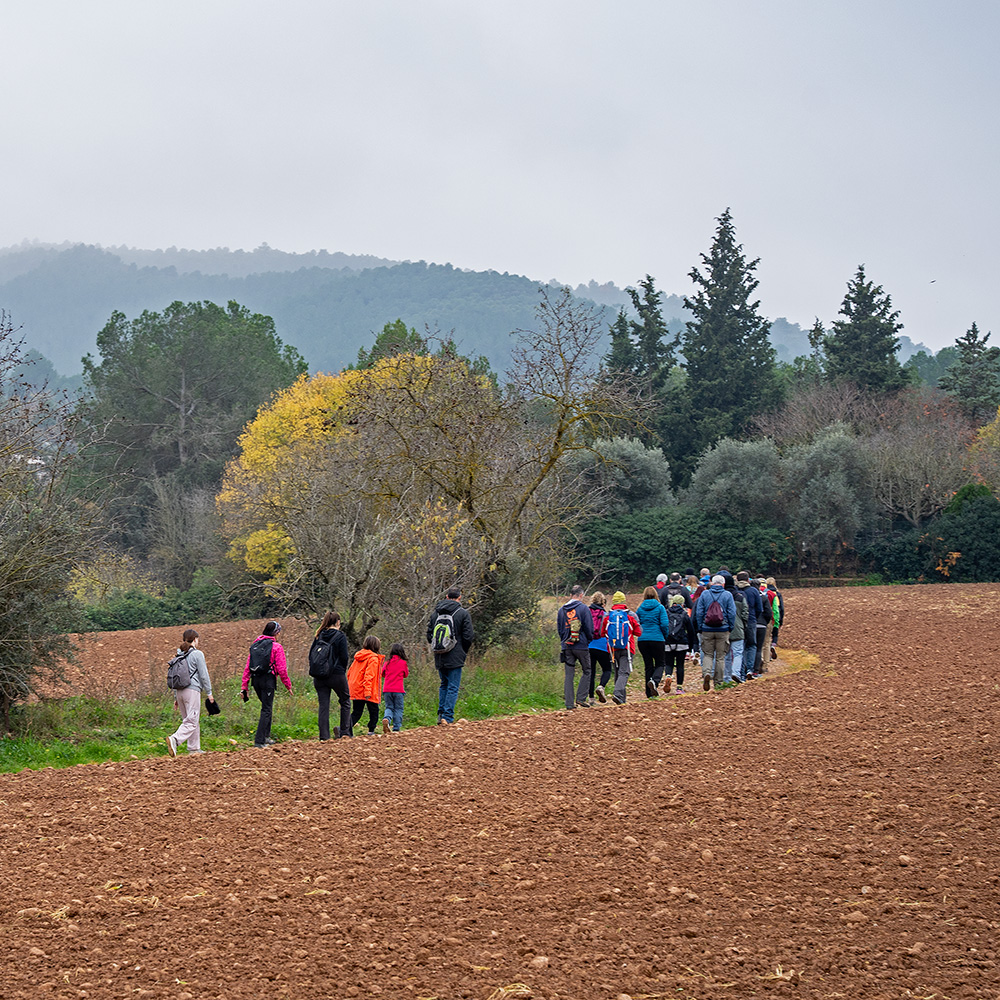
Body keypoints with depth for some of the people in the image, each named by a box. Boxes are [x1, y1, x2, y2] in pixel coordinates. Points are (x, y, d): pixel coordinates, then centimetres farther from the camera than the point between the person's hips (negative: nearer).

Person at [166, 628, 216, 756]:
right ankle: (175, 739, -30)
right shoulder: (197, 654, -5)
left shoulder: (179, 656, 14)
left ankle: (194, 748, 16)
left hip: (180, 691, 7)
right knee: (192, 721, -10)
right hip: (192, 690, -7)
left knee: (189, 720, 15)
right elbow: (203, 675, -6)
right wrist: (209, 692, 2)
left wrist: (176, 697, 21)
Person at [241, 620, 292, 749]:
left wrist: (244, 686, 11)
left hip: (256, 680, 6)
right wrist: (288, 685, 4)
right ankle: (259, 741, -6)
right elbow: (282, 669, -8)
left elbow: (247, 667, 8)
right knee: (266, 710, 0)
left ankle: (265, 736, 28)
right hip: (268, 680, -6)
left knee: (267, 707, 24)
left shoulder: (254, 645, 10)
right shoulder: (276, 647, -7)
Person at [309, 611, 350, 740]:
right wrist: (342, 670, 6)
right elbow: (344, 657, -11)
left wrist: (315, 671, 12)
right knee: (345, 702, 15)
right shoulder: (340, 636, -6)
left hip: (319, 677, 4)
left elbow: (311, 655, 7)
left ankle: (324, 735, -1)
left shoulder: (319, 636, 7)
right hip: (337, 675, -4)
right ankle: (345, 731, 11)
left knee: (323, 705, 4)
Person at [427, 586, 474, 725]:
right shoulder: (463, 614, -7)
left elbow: (429, 636, 11)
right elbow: (468, 637, -8)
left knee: (444, 685, 19)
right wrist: (464, 651, 9)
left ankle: (441, 715, 14)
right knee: (453, 687, -1)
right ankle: (447, 718, -7)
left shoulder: (436, 613, 8)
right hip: (455, 658, -5)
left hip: (439, 657, 5)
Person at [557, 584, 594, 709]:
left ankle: (569, 704, 0)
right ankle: (581, 698, -1)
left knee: (568, 675, 4)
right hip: (581, 646, -4)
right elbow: (589, 628, -7)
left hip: (566, 646, 4)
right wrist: (589, 640, 10)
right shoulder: (583, 608, -7)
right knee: (586, 671, 11)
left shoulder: (562, 610, 8)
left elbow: (559, 628, 14)